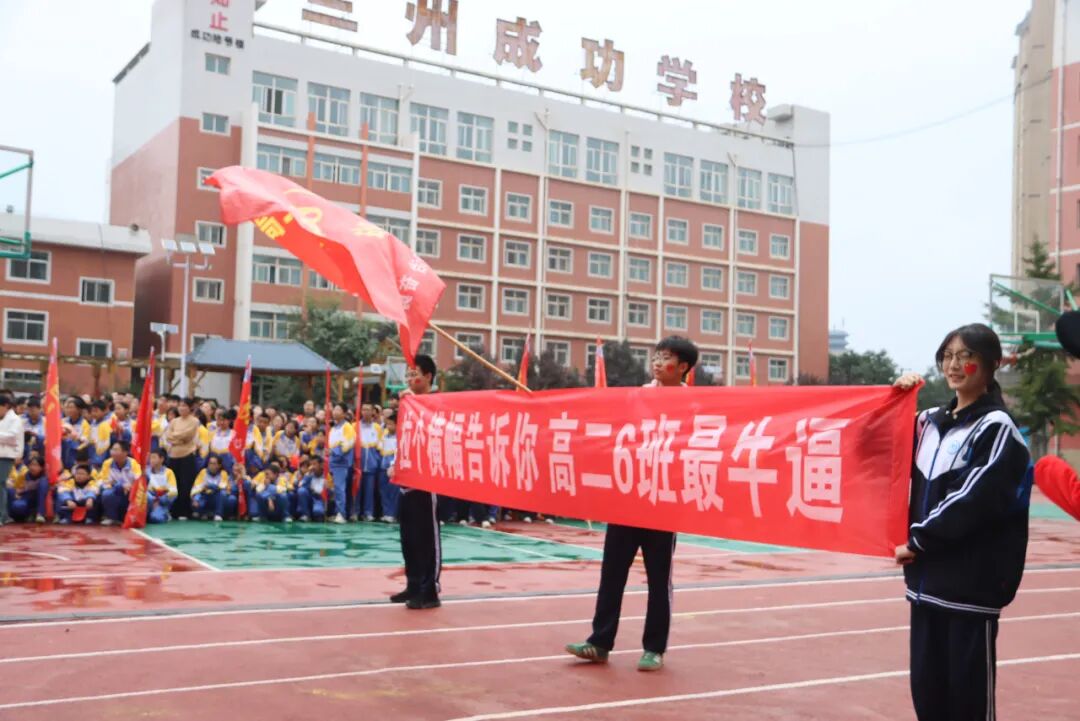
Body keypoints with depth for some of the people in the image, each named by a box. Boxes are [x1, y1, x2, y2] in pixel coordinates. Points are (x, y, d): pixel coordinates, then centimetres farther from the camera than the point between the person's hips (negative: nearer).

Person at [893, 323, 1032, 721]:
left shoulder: (996, 428, -8)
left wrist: (917, 542, -10)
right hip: (927, 580, 7)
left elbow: (971, 500, -17)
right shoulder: (930, 422, 12)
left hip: (971, 584, -6)